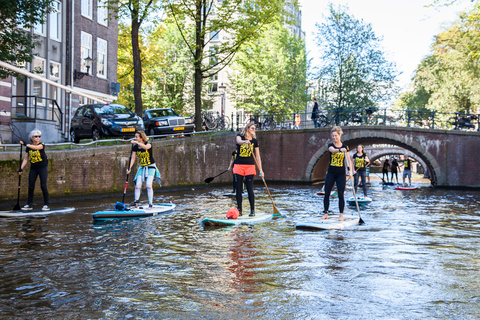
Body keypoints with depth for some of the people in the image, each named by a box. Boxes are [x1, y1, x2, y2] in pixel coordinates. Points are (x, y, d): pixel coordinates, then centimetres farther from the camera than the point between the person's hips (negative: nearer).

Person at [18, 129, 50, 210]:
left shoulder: (42, 145, -7)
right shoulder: (28, 148, 5)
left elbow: (36, 147, -31)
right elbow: (26, 158, 8)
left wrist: (25, 144, -38)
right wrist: (21, 168, 0)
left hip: (43, 168, -4)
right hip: (33, 168, 4)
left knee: (43, 186, -9)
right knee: (31, 186, 3)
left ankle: (46, 204, -1)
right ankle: (29, 204, 13)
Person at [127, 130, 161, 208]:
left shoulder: (148, 143, -13)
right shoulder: (135, 147, -1)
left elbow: (146, 147, -39)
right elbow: (133, 158, -4)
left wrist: (137, 142, -41)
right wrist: (129, 168, -17)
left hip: (151, 167, -4)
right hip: (141, 167, 4)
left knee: (149, 185, -15)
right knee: (137, 185, -6)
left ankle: (150, 204, -7)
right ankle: (136, 203, 5)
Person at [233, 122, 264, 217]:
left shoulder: (254, 141, 8)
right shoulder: (240, 137, 4)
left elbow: (258, 156, 7)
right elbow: (238, 141, -22)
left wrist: (261, 170, 1)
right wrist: (245, 141, -45)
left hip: (250, 166, 0)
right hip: (238, 165, 0)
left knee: (250, 189, -5)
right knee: (238, 189, 2)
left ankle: (252, 210, 2)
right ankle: (239, 210, 10)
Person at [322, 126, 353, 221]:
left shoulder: (345, 147, 2)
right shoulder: (330, 145, -1)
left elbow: (348, 160, 1)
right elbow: (333, 150, -25)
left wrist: (350, 171, -13)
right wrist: (340, 150, -47)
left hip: (341, 174, -1)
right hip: (331, 173, 1)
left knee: (341, 195, -2)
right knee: (327, 194, 2)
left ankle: (341, 215, 6)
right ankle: (325, 213, 15)